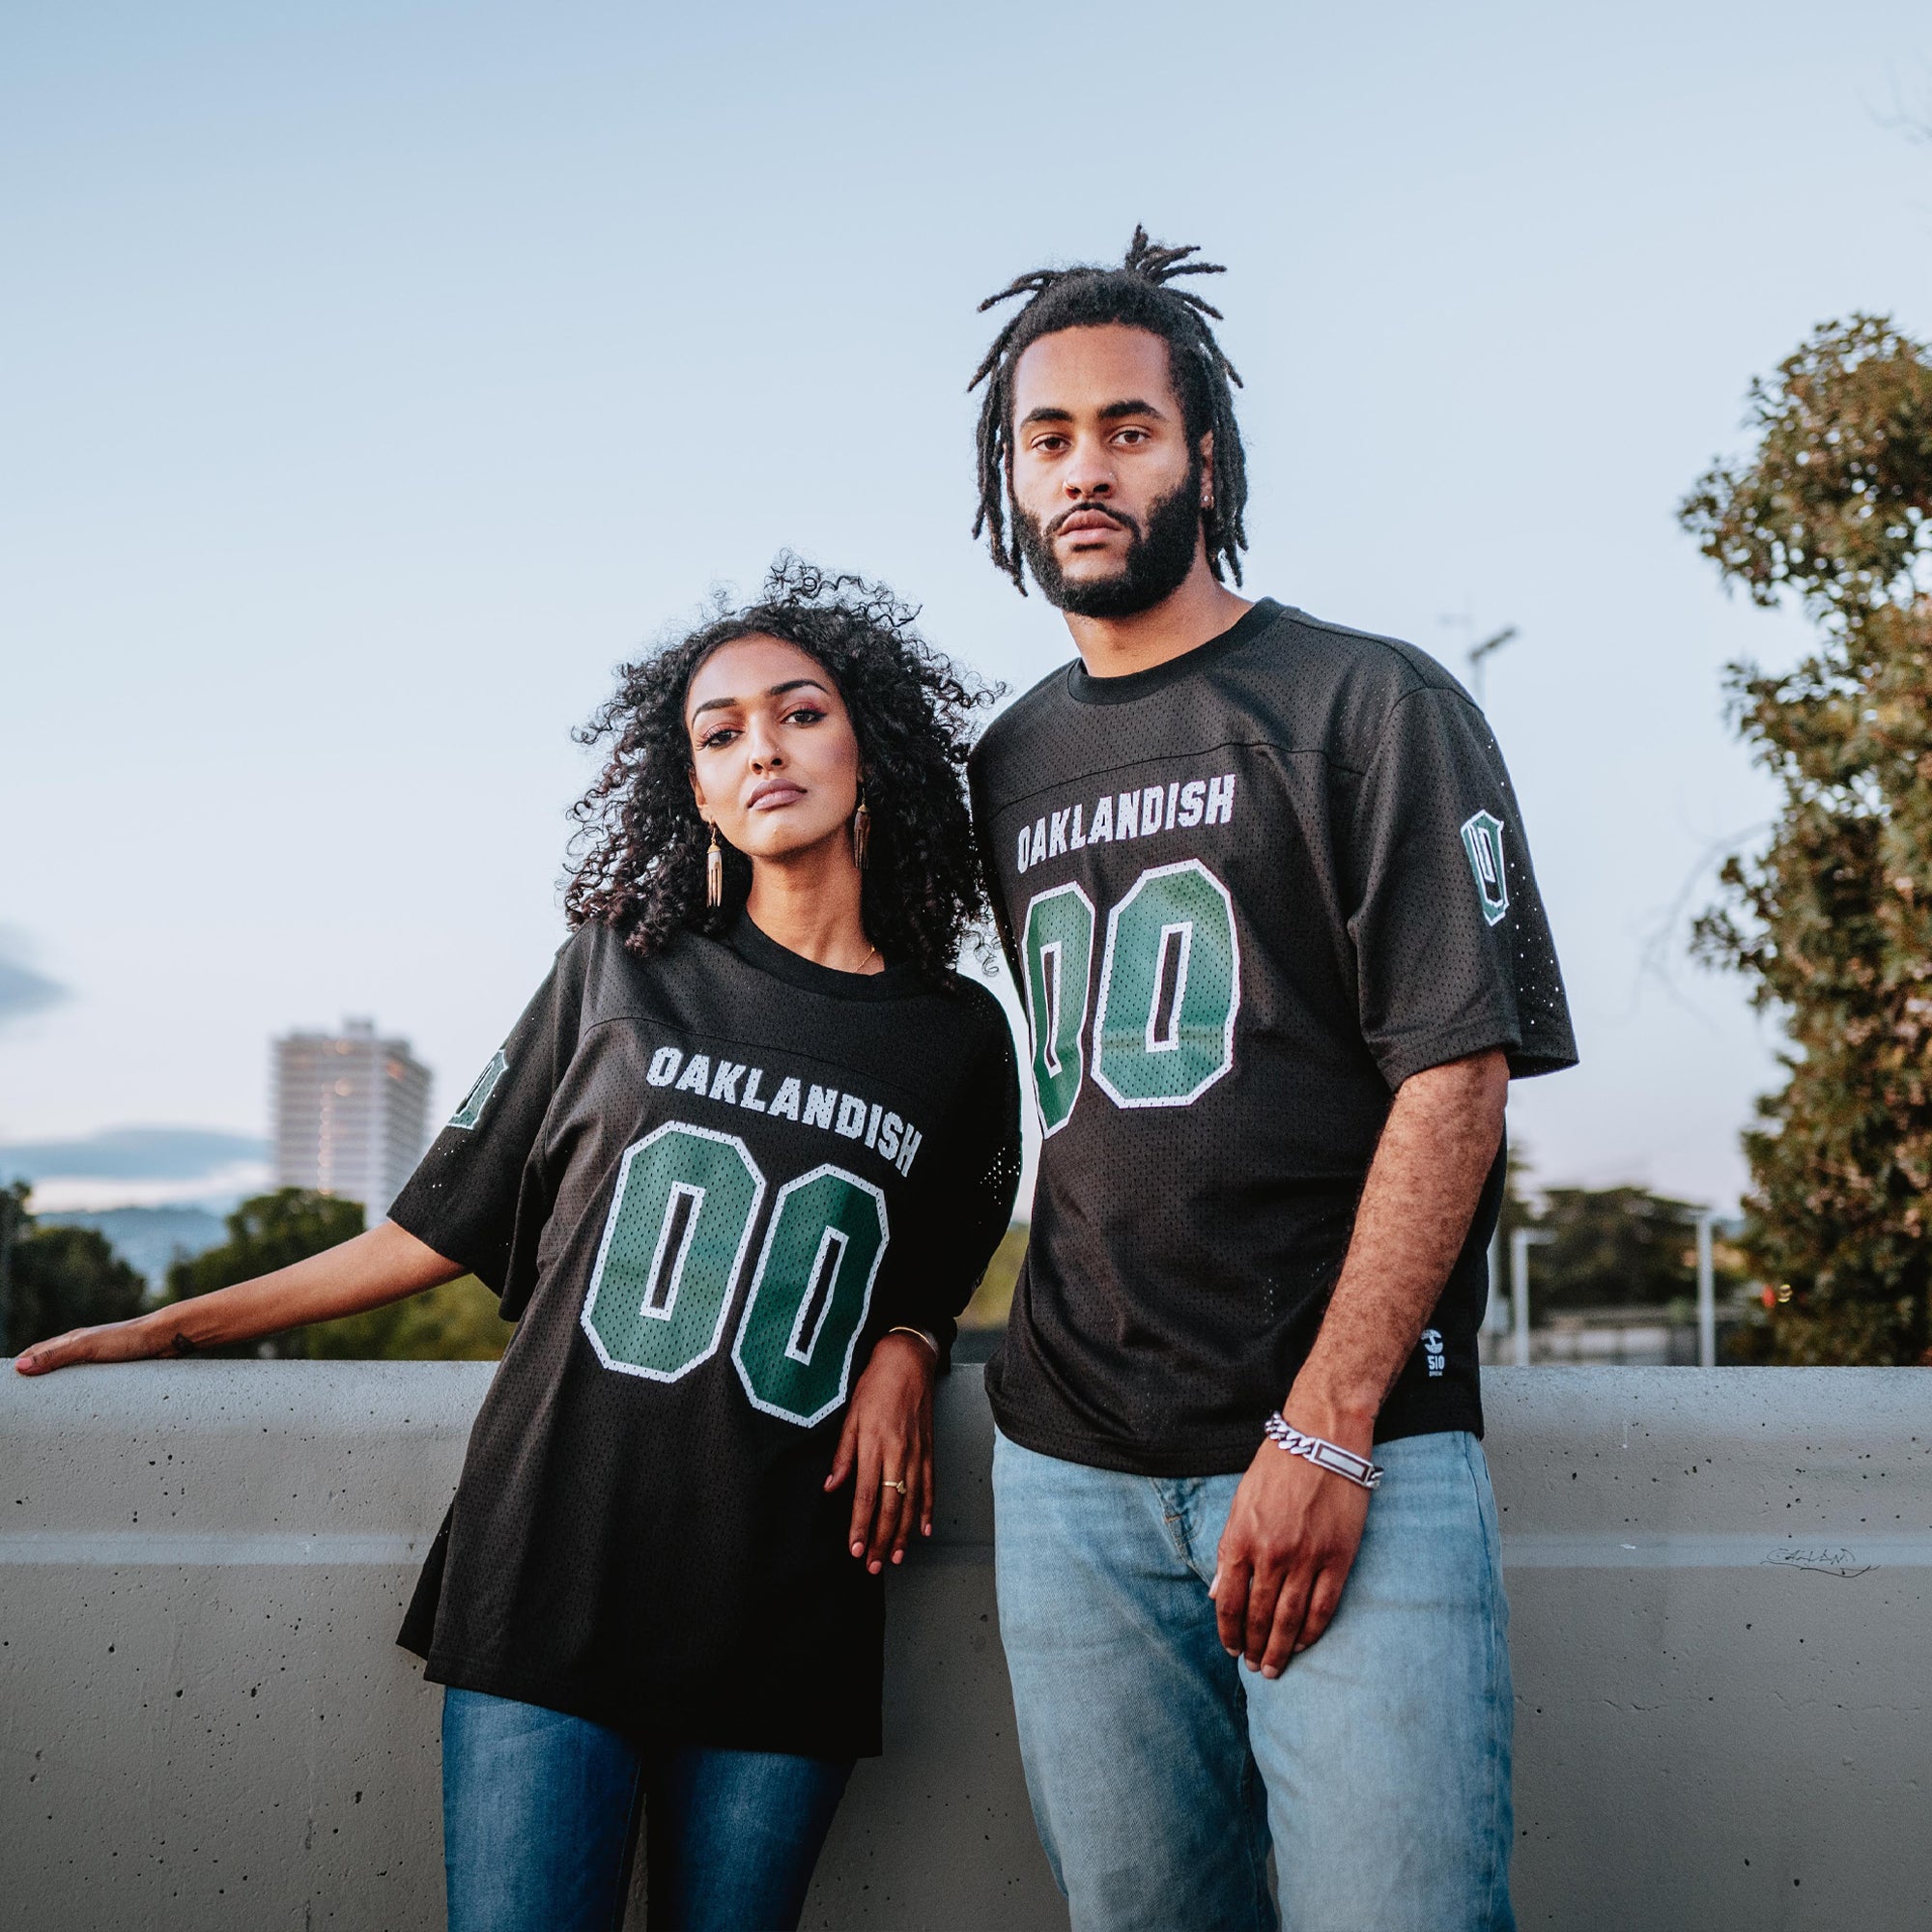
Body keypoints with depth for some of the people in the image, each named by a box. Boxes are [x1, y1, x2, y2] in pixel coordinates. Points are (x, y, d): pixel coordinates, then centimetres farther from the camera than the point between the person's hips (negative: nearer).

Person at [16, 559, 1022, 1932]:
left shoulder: (958, 1038, 8)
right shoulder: (622, 972, 5)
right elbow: (450, 1222, 10)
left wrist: (903, 1352, -1)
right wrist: (172, 1328, 12)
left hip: (787, 1620, 1)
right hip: (553, 1571, -1)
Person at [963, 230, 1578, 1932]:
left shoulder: (1373, 705, 0)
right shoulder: (1009, 765, 16)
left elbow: (1456, 1076, -8)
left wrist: (1322, 1431, -16)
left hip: (1354, 1453, -4)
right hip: (1072, 1471, 5)